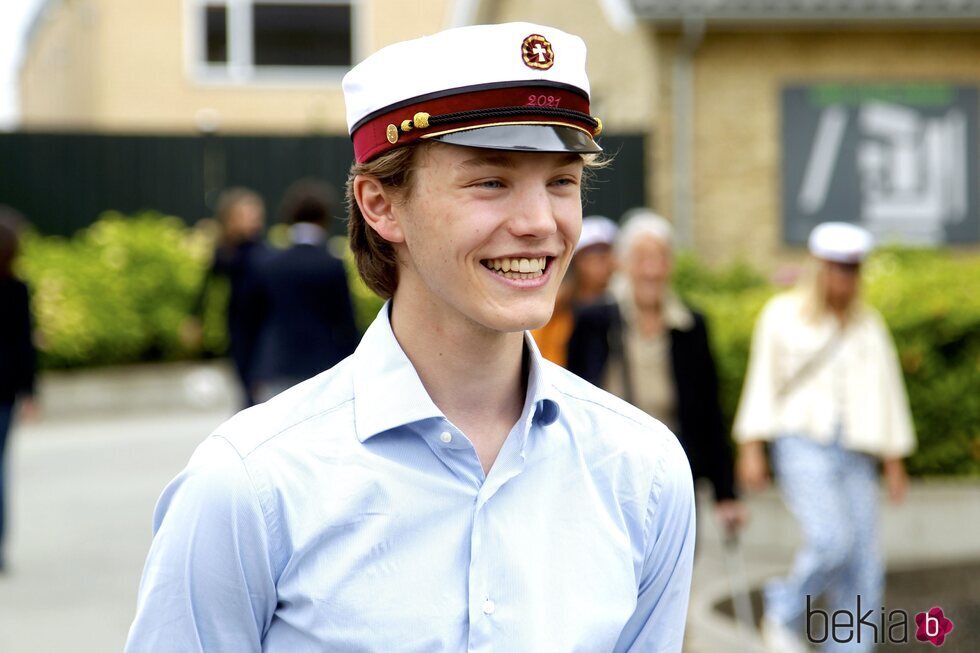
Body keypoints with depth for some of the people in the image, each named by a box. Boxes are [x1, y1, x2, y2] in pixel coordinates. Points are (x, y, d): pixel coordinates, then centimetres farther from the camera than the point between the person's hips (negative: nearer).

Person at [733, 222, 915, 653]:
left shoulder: (868, 324, 14)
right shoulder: (783, 315, 5)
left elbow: (886, 390, 17)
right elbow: (762, 384, 4)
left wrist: (894, 463, 14)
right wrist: (751, 448, -4)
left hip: (855, 453, 4)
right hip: (802, 444, -4)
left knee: (863, 568, -3)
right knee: (832, 540, -22)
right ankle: (782, 617, 1)